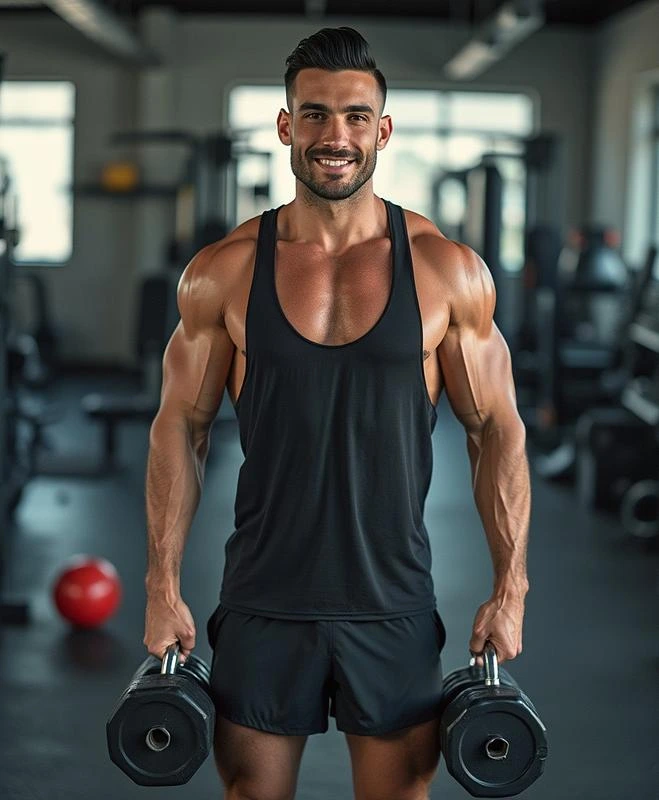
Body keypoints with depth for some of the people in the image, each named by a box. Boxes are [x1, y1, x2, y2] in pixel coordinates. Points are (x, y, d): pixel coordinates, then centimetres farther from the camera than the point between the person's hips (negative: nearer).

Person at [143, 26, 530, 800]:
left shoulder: (448, 271, -4)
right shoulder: (223, 272, -3)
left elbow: (497, 429, 2)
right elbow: (180, 427, 3)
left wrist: (510, 588, -2)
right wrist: (163, 587, -1)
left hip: (393, 608, 0)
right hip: (261, 604, 0)